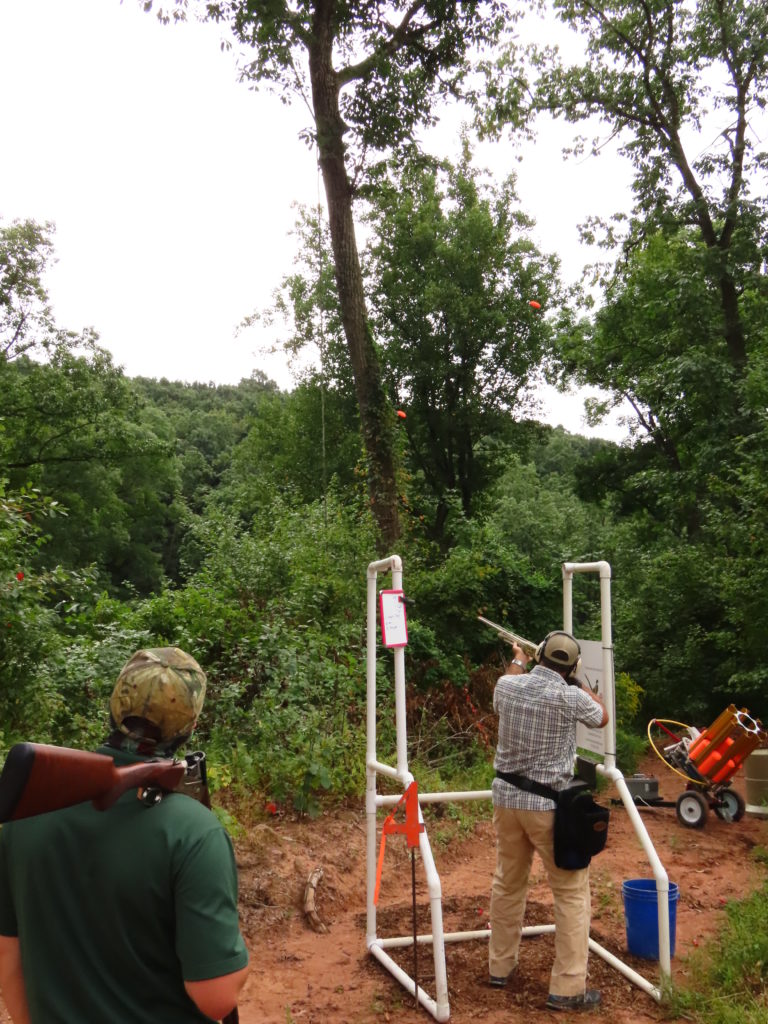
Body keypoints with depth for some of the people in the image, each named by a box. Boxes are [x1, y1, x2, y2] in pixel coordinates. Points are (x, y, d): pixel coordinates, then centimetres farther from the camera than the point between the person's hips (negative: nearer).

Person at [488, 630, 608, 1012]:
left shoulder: (506, 685, -3)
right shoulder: (571, 696, -16)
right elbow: (602, 717, 6)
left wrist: (517, 661, 38)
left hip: (507, 799, 5)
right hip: (550, 806, -5)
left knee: (507, 885, 19)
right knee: (572, 892, 6)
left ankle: (500, 967, 31)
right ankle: (567, 988, 7)